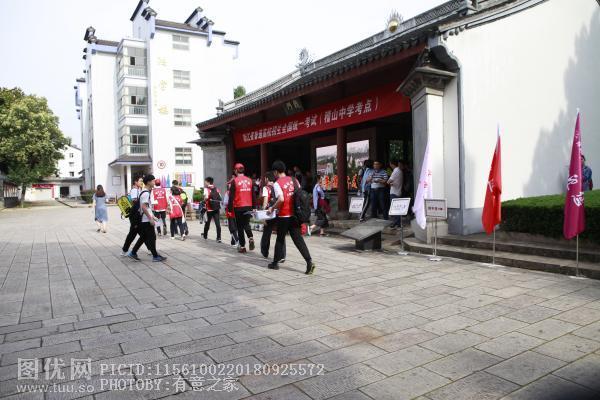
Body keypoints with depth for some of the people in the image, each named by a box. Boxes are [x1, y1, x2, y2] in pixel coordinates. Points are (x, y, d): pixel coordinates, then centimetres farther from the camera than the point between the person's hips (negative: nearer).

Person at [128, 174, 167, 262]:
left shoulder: (146, 192, 13)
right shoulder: (146, 193, -18)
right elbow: (143, 207, -25)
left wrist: (152, 216, 22)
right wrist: (151, 219, -23)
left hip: (146, 220, 10)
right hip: (147, 220, -10)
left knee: (143, 237, 16)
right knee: (151, 238, -2)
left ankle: (133, 253, 22)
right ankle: (155, 256, 6)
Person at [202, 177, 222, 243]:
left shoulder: (206, 189, -6)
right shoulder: (217, 189, 9)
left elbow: (206, 197, -23)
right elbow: (220, 199, 9)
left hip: (209, 209, -3)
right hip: (216, 209, 3)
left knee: (207, 222, 14)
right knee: (217, 223, -2)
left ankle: (205, 235, 33)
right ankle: (219, 238, -8)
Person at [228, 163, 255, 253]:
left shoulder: (235, 181, -7)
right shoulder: (249, 180, 4)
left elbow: (231, 196, -8)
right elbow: (253, 194, 7)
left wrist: (230, 208, -1)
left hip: (238, 207, -3)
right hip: (248, 206, 3)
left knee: (240, 226, 7)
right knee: (246, 223, 17)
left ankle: (242, 246, 10)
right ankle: (251, 238, -9)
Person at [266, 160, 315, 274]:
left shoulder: (277, 183, -10)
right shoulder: (294, 180, 8)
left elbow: (281, 199, -23)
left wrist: (272, 208, -9)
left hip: (283, 216, -4)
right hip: (294, 215, 4)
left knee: (280, 239, 11)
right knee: (298, 239, 4)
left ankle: (275, 263, 25)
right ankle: (309, 261, -8)